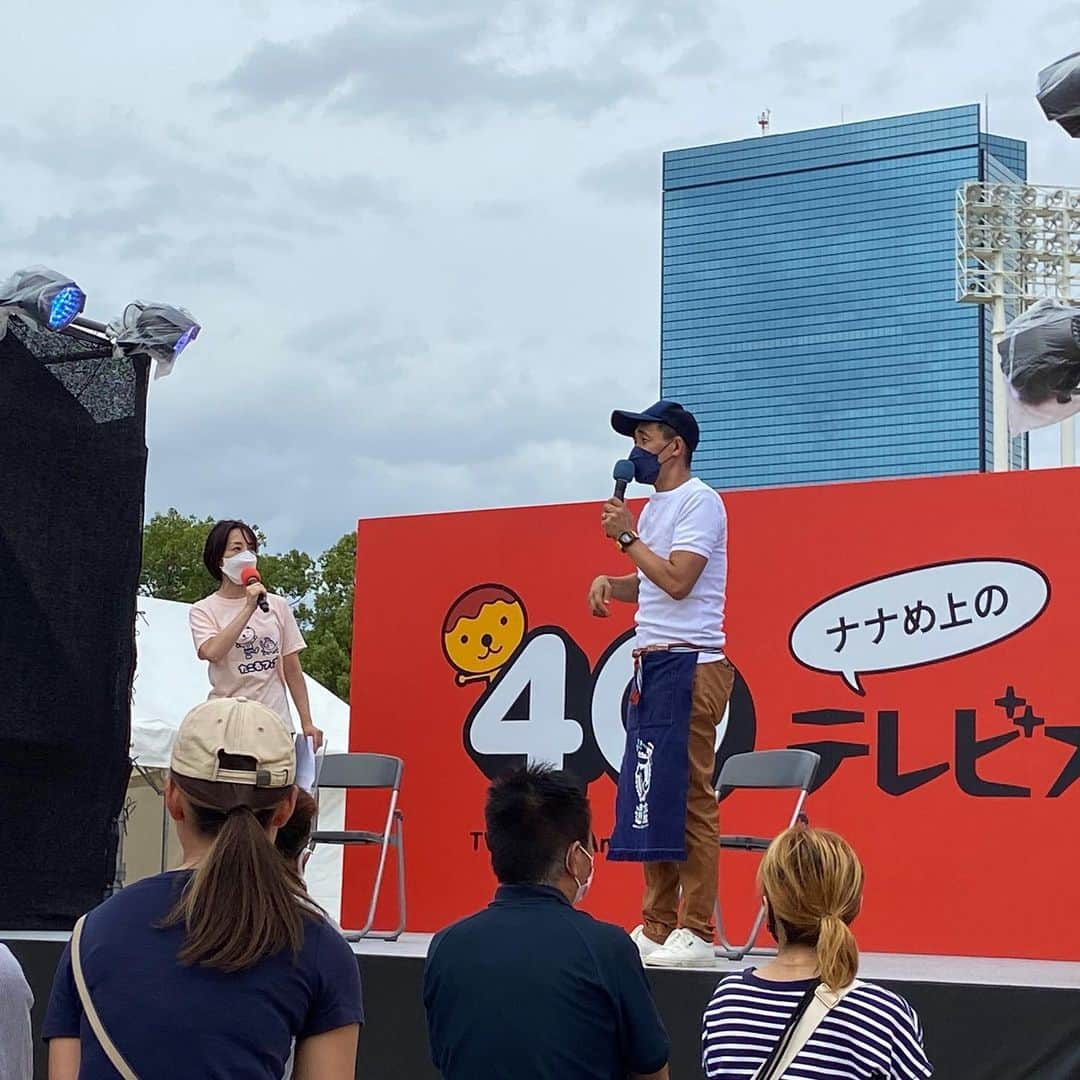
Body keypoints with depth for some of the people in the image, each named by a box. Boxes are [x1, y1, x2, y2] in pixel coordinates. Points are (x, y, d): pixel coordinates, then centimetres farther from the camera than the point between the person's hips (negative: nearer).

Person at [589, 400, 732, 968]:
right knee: (648, 799, 9)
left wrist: (627, 536, -8)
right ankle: (656, 926, 14)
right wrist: (609, 582, 10)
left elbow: (677, 580, -18)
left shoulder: (699, 501, -8)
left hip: (688, 665, -10)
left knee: (685, 800, -10)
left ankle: (695, 932, -7)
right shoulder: (654, 507, 20)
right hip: (650, 665, 10)